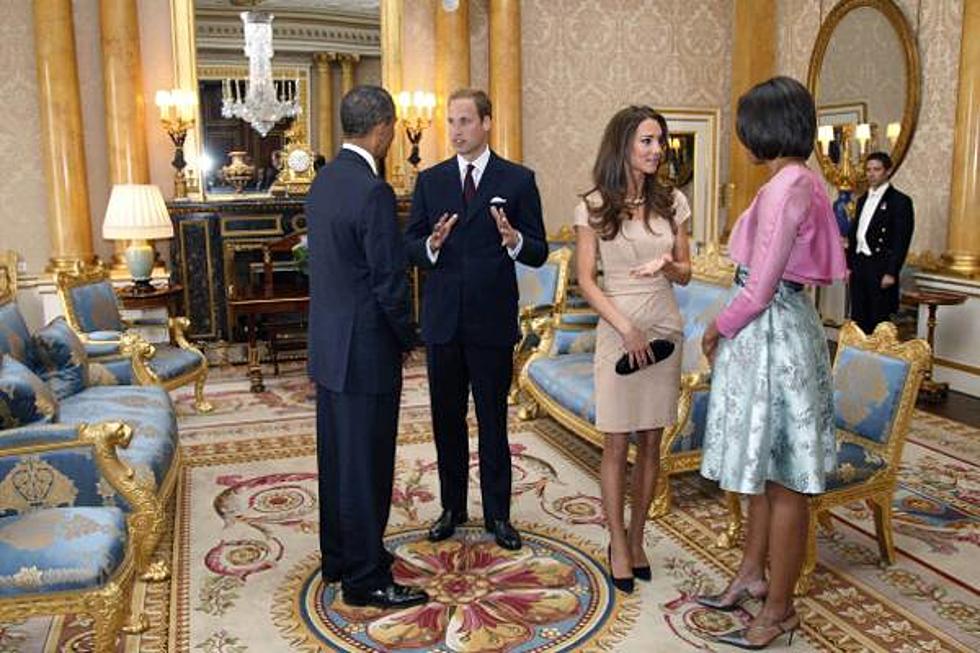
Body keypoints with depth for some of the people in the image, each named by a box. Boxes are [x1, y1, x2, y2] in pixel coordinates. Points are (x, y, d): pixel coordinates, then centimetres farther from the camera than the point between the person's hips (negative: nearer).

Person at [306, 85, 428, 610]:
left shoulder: (324, 180, 8)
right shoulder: (373, 192, -20)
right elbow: (390, 281, -20)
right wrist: (407, 338, -3)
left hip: (329, 344, 9)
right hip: (365, 349, -9)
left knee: (337, 456, 18)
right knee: (365, 464, 2)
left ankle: (339, 557, 34)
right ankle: (365, 578, 15)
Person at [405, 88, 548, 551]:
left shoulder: (518, 180, -1)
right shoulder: (430, 180, 7)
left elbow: (538, 253, -3)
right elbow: (410, 247, 4)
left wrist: (515, 240, -24)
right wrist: (432, 244, -18)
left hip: (492, 321, -3)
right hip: (442, 321, 3)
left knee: (493, 421, 7)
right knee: (446, 420, 13)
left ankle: (497, 514, 22)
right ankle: (452, 508, 30)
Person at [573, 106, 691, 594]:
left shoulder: (671, 202, 6)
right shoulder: (593, 206, -3)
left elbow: (685, 273, 11)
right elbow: (586, 280, -5)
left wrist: (667, 265, -13)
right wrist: (626, 326, -15)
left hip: (664, 330, 3)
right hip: (617, 330, -3)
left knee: (651, 443, 9)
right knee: (616, 444, 2)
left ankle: (636, 539, 24)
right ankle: (618, 545, 17)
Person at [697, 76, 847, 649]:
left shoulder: (785, 187, -20)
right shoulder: (802, 180, 10)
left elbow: (759, 289, -21)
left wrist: (717, 330, -5)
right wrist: (730, 327, 16)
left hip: (771, 335, -10)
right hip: (783, 325, 10)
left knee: (781, 479, 2)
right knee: (763, 467, 20)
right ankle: (753, 575, 36)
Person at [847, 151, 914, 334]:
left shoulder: (900, 201, -5)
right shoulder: (863, 200, 16)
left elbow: (902, 241, -11)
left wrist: (891, 273, -16)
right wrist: (849, 264, 12)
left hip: (881, 267, -6)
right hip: (859, 265, 7)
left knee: (878, 321, -3)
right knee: (858, 319, 9)